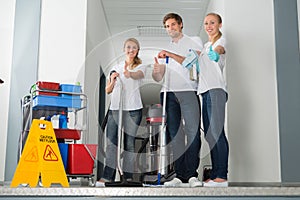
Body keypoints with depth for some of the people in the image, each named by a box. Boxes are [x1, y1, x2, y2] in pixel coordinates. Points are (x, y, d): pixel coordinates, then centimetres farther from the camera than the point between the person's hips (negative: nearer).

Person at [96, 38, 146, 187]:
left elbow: (137, 75, -20)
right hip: (115, 108, 2)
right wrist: (112, 81, -9)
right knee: (111, 142, -5)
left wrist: (129, 74, -43)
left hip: (133, 109, -2)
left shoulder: (141, 67, 6)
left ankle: (128, 176, 6)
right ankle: (107, 176, -5)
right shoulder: (116, 67, 15)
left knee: (129, 143, 0)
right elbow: (107, 90, 13)